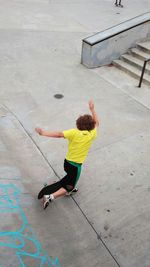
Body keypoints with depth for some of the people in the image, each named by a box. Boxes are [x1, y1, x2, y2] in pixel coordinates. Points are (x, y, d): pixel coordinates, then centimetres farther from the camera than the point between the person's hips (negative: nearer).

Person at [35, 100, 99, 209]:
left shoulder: (74, 132, -13)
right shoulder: (92, 134, -11)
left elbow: (59, 134, -26)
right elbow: (97, 123, 6)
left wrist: (44, 133, -26)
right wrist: (92, 109, 12)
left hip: (67, 162, 4)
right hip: (76, 165, -4)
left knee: (71, 176, 36)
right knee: (68, 188, 7)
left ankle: (70, 188, 56)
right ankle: (50, 197, -10)